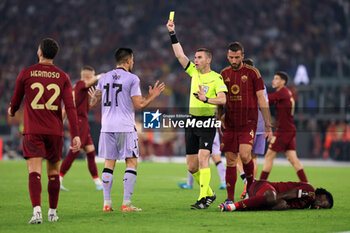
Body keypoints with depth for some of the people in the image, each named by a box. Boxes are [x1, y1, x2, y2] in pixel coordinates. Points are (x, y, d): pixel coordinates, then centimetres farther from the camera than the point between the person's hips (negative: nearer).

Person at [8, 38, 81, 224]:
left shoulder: (26, 74, -1)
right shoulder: (62, 77, 3)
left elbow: (16, 101, 12)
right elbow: (70, 107, -6)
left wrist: (12, 111, 36)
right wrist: (75, 135, -8)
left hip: (32, 131, -2)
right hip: (55, 131, 2)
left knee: (34, 172, -9)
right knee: (53, 172, 16)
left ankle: (37, 211, -26)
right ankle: (52, 212, 23)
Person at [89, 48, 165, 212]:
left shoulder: (104, 78, 10)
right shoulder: (132, 78, -4)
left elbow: (93, 102, 12)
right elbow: (139, 104, -8)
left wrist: (93, 97, 35)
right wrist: (152, 96, 9)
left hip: (107, 127, 5)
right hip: (125, 127, -5)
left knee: (109, 164, 8)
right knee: (132, 163, 2)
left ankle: (107, 203, 5)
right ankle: (126, 203, -5)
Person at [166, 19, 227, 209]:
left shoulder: (216, 78, -5)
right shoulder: (194, 72, 10)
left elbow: (222, 99, -13)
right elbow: (180, 55, 5)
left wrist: (206, 99, -28)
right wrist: (172, 34, -2)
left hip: (207, 122, -6)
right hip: (192, 122, 6)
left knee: (203, 159, -19)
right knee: (191, 167, 6)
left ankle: (203, 199, -18)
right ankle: (209, 193, 24)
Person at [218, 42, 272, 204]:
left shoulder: (252, 72, -2)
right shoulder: (224, 74, 9)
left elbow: (261, 99, -2)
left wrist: (268, 125, -5)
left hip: (248, 123, -4)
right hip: (230, 124, 4)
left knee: (244, 155, -21)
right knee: (230, 161, 2)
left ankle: (250, 185, 3)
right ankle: (230, 198, 7)